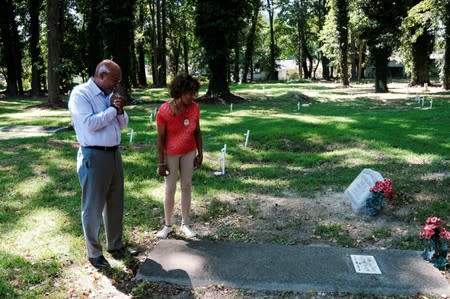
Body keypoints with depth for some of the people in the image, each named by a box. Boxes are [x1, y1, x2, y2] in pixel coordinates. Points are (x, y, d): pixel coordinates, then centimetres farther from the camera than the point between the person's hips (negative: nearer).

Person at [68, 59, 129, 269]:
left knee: (115, 203, 16)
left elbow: (123, 124, 14)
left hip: (114, 154, 8)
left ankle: (115, 244, 32)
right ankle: (94, 253, 18)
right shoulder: (80, 94, -11)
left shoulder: (109, 95, 11)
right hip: (93, 157, -7)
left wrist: (120, 111, -6)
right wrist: (113, 109, -13)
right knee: (93, 207, 4)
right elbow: (90, 124, -23)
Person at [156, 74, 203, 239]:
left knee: (186, 186, 9)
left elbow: (197, 132, 0)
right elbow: (160, 138, -16)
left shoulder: (194, 108, -12)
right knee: (170, 189, 3)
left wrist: (200, 153, 1)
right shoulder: (164, 110, -22)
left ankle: (185, 224, 21)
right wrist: (161, 162, -14)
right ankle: (168, 225, 21)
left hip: (189, 152, 3)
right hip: (171, 154, -3)